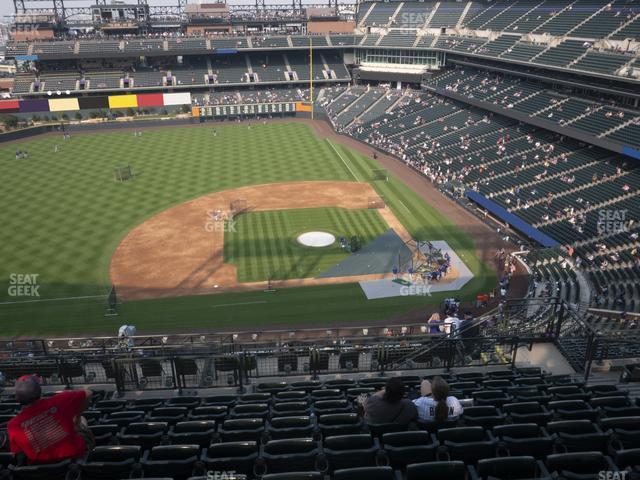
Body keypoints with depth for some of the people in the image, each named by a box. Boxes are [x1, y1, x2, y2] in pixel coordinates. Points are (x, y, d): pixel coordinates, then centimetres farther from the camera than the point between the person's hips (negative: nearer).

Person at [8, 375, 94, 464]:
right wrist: (78, 416, 4)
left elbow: (17, 453, -4)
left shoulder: (13, 425, -20)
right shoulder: (56, 403, -26)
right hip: (74, 454, -2)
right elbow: (87, 394, -13)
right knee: (81, 419, 29)